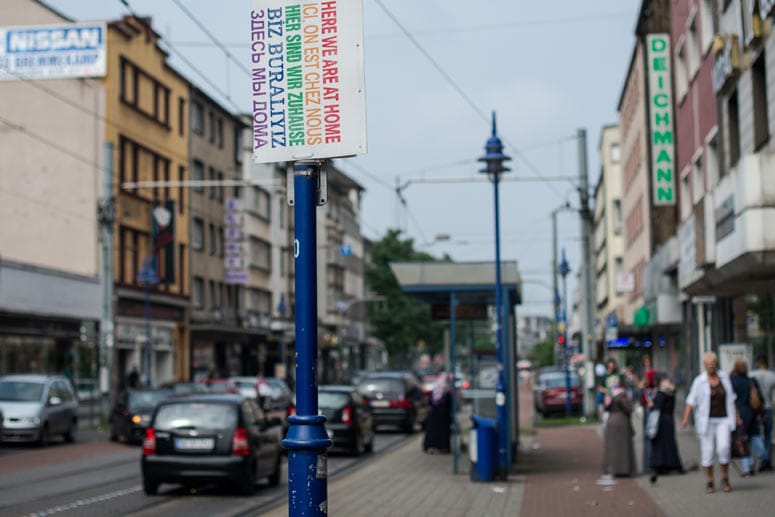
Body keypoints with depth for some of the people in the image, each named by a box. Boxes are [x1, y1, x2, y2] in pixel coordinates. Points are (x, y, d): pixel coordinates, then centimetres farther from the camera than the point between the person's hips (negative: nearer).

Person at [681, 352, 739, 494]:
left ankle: (725, 479, 4)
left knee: (723, 448, -14)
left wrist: (736, 416, 12)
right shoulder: (699, 381, -3)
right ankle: (709, 483, 11)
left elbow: (730, 398, 15)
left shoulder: (724, 377, 6)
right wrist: (686, 418, -19)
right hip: (706, 421, -1)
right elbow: (691, 400, -7)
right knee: (707, 451, -1)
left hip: (723, 420, 1)